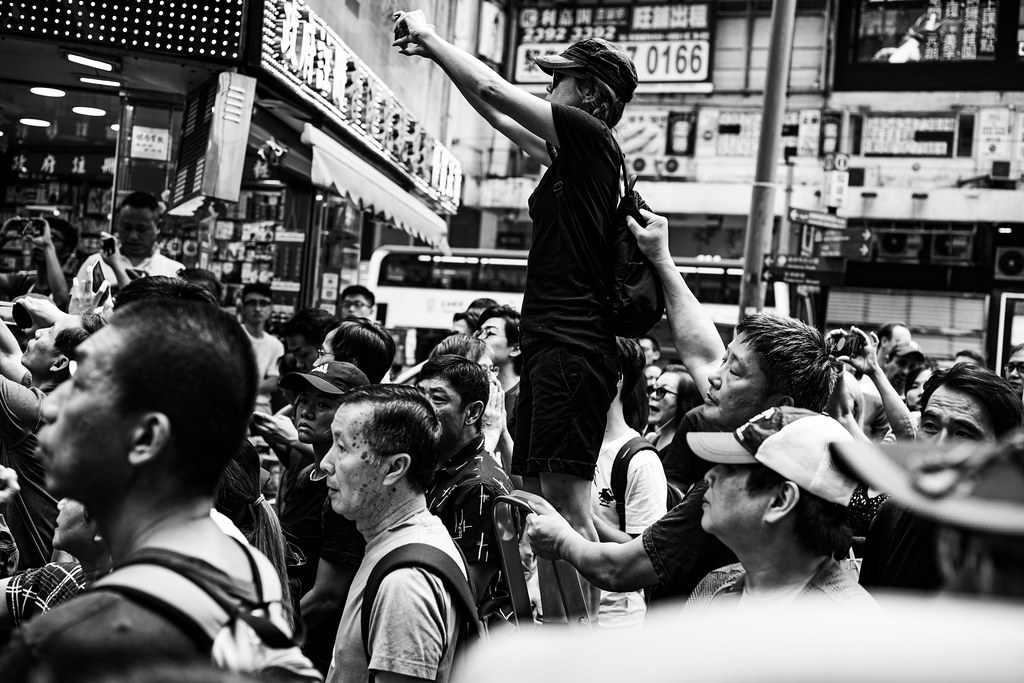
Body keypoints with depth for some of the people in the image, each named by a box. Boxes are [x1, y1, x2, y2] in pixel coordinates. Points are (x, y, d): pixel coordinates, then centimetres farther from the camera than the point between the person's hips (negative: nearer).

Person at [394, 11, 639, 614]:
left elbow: (492, 90, -4)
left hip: (574, 350, -10)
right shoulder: (569, 156, 20)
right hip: (549, 346, 10)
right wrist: (432, 53, 32)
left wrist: (430, 34, 10)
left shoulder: (593, 137, -5)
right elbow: (497, 116, 31)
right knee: (536, 501, 10)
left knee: (566, 501, -12)